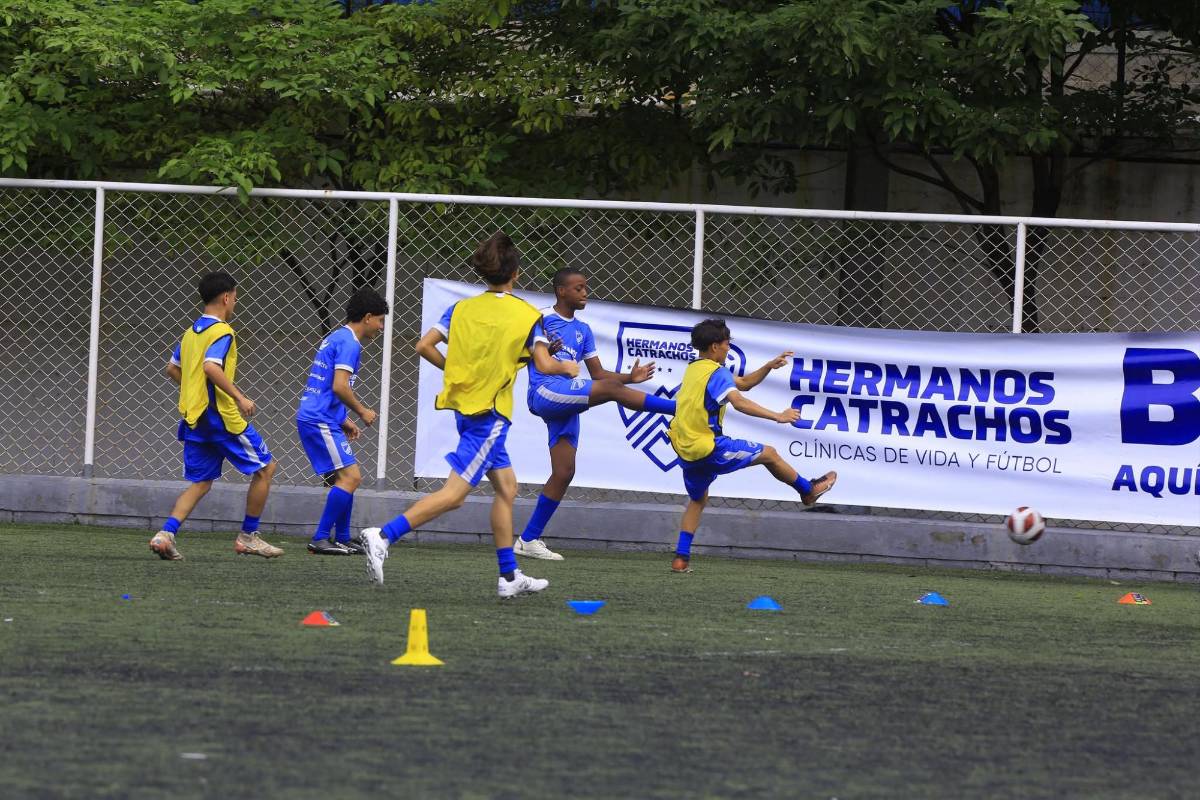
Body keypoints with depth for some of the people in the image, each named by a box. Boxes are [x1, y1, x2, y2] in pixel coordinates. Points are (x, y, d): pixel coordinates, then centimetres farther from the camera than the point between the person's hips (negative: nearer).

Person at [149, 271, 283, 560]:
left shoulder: (191, 332, 15)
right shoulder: (222, 332, -12)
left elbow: (173, 368, 22)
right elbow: (211, 367, -26)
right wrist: (239, 397, -26)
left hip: (193, 417, 8)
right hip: (221, 417, -8)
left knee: (200, 483, 11)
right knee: (265, 468, 6)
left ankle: (166, 534, -9)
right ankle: (248, 536, 9)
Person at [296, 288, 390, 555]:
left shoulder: (336, 338, 20)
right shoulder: (348, 343, -11)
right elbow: (339, 387, -22)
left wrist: (344, 420, 25)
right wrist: (362, 411, -7)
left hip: (312, 418, 10)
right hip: (320, 421, -10)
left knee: (348, 477, 15)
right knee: (350, 476, -13)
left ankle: (342, 539, 17)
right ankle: (321, 538, -15)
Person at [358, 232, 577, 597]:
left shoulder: (462, 309, 5)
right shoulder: (526, 316, -7)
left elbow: (424, 346, -1)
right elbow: (544, 364, -13)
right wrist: (567, 367, 8)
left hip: (463, 403, 7)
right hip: (491, 413, -7)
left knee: (506, 488, 18)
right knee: (453, 493, -11)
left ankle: (509, 576, 20)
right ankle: (383, 535, -25)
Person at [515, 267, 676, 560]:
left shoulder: (583, 331, 21)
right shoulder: (541, 319, 0)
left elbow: (598, 374, 20)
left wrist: (630, 377, 4)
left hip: (567, 404, 8)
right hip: (545, 392, -8)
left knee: (564, 473, 2)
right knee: (611, 389, -26)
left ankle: (529, 539, 8)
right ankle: (681, 407, -29)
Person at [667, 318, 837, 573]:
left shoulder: (694, 369, 15)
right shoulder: (717, 373, -13)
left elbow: (743, 383, 23)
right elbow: (738, 401, -31)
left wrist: (769, 366, 13)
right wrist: (777, 416, -34)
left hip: (686, 451, 8)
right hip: (709, 447, -8)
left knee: (697, 500, 24)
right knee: (769, 454, 8)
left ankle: (681, 557, 14)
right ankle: (808, 490, 27)